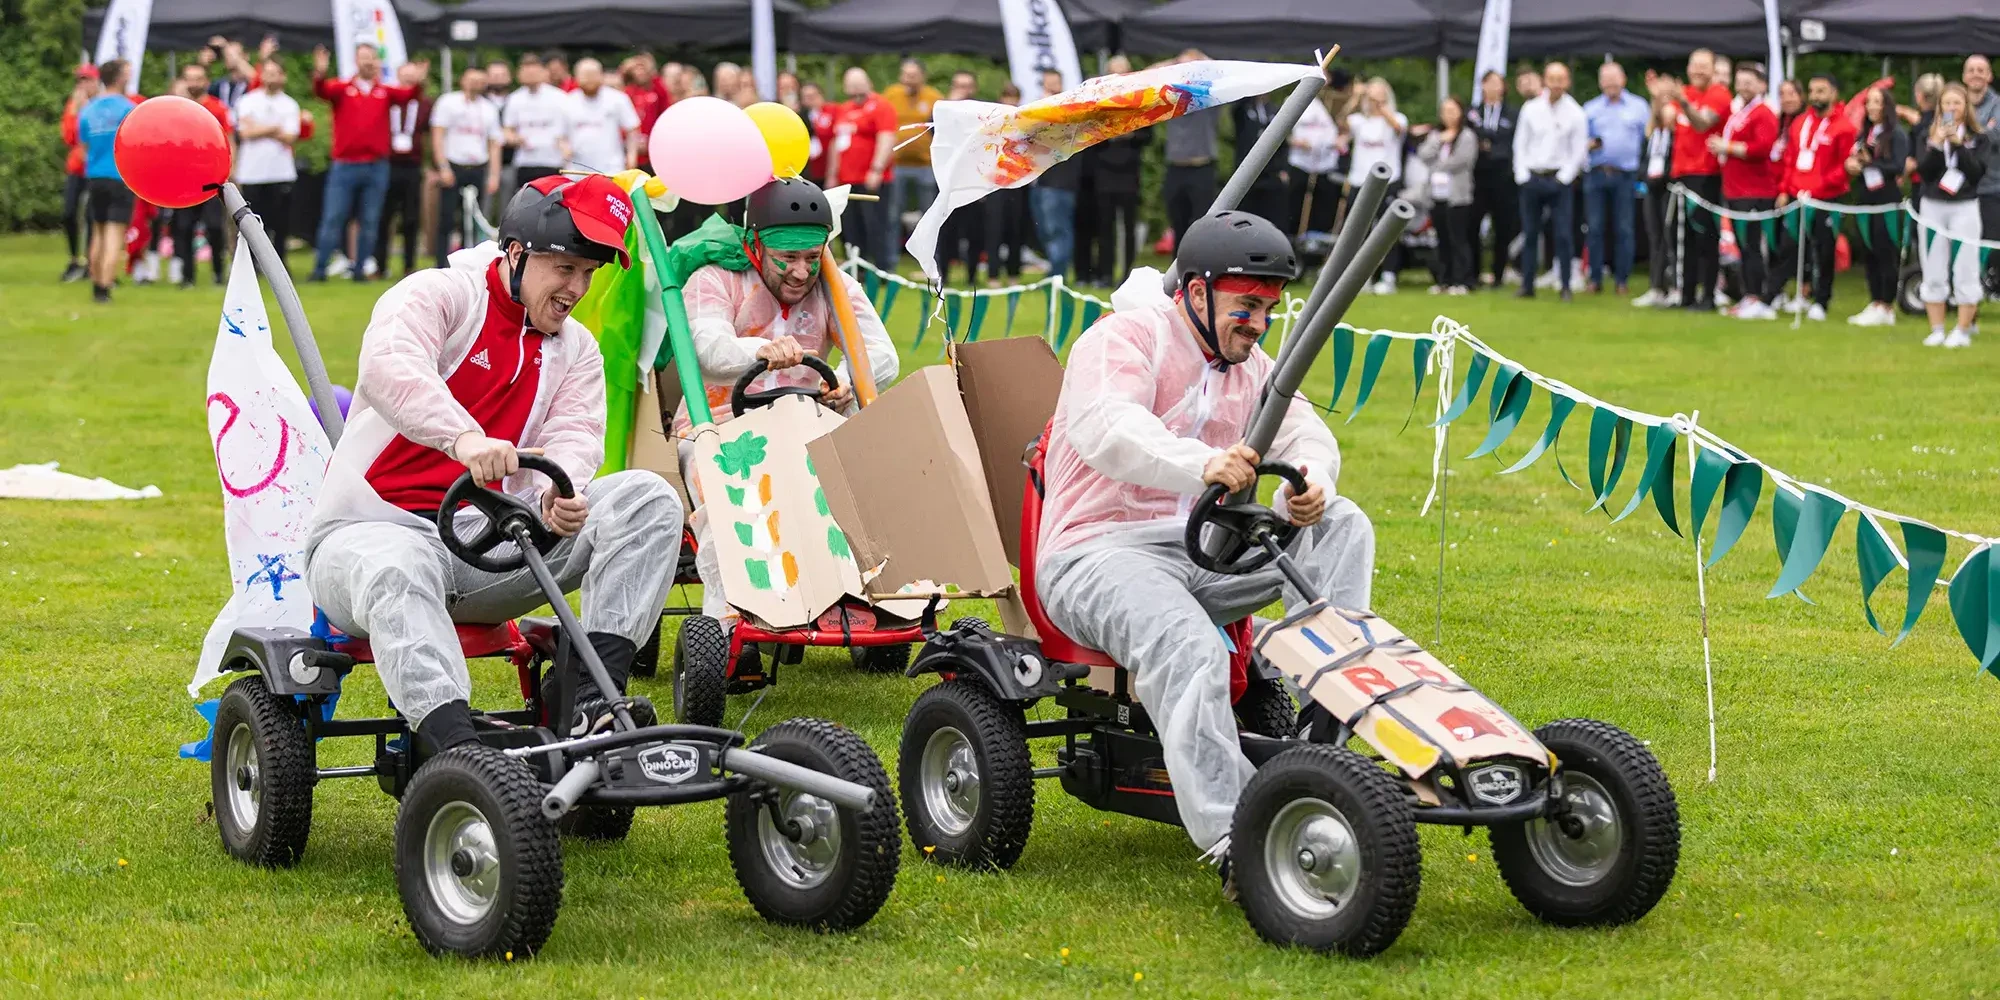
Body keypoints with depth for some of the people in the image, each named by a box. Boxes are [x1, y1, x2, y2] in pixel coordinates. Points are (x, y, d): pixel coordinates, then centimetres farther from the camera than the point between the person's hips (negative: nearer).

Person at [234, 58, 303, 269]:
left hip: (281, 173, 0)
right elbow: (245, 133, -6)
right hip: (252, 173, 0)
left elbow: (289, 138, -5)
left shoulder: (290, 105, 7)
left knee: (280, 223, -1)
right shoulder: (247, 101, 7)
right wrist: (275, 128, -5)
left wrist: (259, 130, -11)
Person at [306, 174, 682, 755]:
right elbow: (389, 367, -25)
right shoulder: (439, 294, -2)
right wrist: (463, 437, -44)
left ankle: (593, 698, -29)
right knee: (398, 573, -43)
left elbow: (574, 434, -1)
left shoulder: (575, 349, 18)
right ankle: (457, 745, -59)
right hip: (376, 530, -5)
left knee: (648, 498, -14)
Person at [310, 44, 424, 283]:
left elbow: (408, 94, -6)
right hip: (344, 166, -2)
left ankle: (360, 270, 13)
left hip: (376, 167, 2)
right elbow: (322, 91, -14)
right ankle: (319, 269, 2)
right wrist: (319, 74, -36)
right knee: (332, 219, -2)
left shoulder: (385, 92, 8)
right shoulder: (341, 88, 4)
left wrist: (418, 84, -29)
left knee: (370, 223, 5)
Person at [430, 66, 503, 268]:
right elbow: (437, 136, -2)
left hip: (478, 169, 3)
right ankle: (443, 265, -4)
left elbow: (494, 144, 14)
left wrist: (494, 175, 3)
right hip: (453, 169, -3)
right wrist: (443, 168, -12)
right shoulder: (448, 102, 3)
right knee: (447, 219, -7)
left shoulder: (488, 109, 14)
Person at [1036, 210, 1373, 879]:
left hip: (1204, 555, 8)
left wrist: (1310, 483, -19)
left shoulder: (1250, 366, 20)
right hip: (1099, 554, -8)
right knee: (1189, 649, -36)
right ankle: (1232, 841, -46)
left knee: (1341, 525, -9)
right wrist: (1204, 465, -46)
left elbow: (1305, 431, 8)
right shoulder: (1123, 340, -7)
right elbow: (1107, 430, -27)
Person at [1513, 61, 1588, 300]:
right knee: (1529, 234, 6)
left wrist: (1564, 177, -8)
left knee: (1563, 234, -6)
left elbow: (1579, 150, -1)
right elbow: (1520, 143, 8)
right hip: (1531, 179, 2)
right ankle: (1527, 285, 12)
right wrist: (1522, 174, -1)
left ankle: (1566, 287, 0)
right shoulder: (1531, 109, 4)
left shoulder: (1575, 113, -2)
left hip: (1559, 179, -2)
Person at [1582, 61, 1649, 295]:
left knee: (1624, 229, -1)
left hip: (1626, 176, -1)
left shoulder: (1639, 107, 8)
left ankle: (1621, 279, 5)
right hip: (1596, 174, 1)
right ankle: (1595, 278, 4)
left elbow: (1648, 138, 8)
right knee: (1595, 228, -1)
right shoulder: (1590, 109, 12)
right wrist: (1589, 145, -10)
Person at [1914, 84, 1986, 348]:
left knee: (1965, 272, -4)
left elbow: (1978, 172, -11)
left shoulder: (1978, 138, 2)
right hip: (1932, 208, 2)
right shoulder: (1927, 137, 7)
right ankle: (1937, 331, 10)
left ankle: (1963, 331, 3)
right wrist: (1937, 144, -17)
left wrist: (1958, 144, -17)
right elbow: (1924, 170, -6)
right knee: (1934, 274, 4)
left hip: (1965, 208, -2)